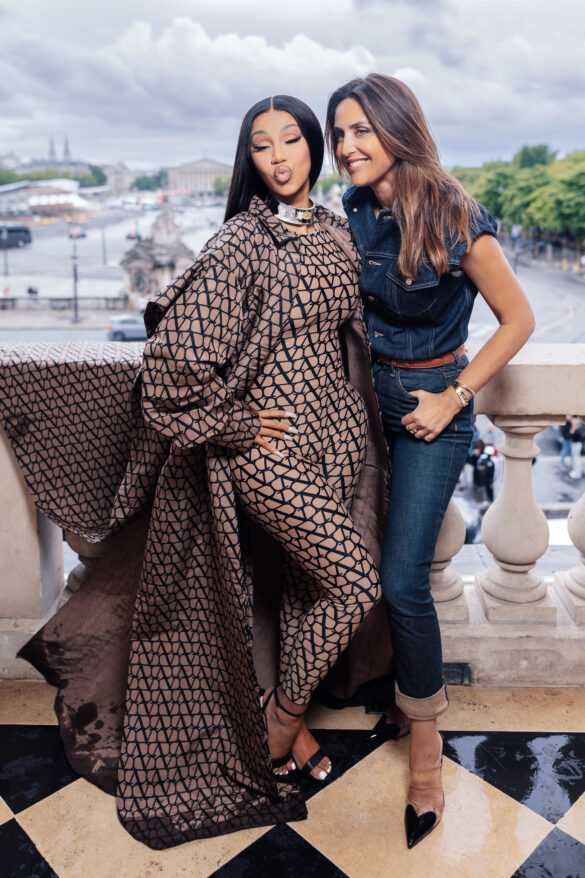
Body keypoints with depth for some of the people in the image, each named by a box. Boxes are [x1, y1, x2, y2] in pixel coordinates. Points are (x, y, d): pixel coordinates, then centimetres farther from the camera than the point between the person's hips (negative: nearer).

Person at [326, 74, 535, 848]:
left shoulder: (455, 219, -15)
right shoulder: (354, 216, 2)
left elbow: (517, 320, -9)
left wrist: (453, 398, -12)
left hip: (431, 412, -6)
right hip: (368, 400, 6)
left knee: (402, 577, -8)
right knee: (377, 566, 11)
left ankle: (425, 742, 13)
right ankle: (413, 694, 35)